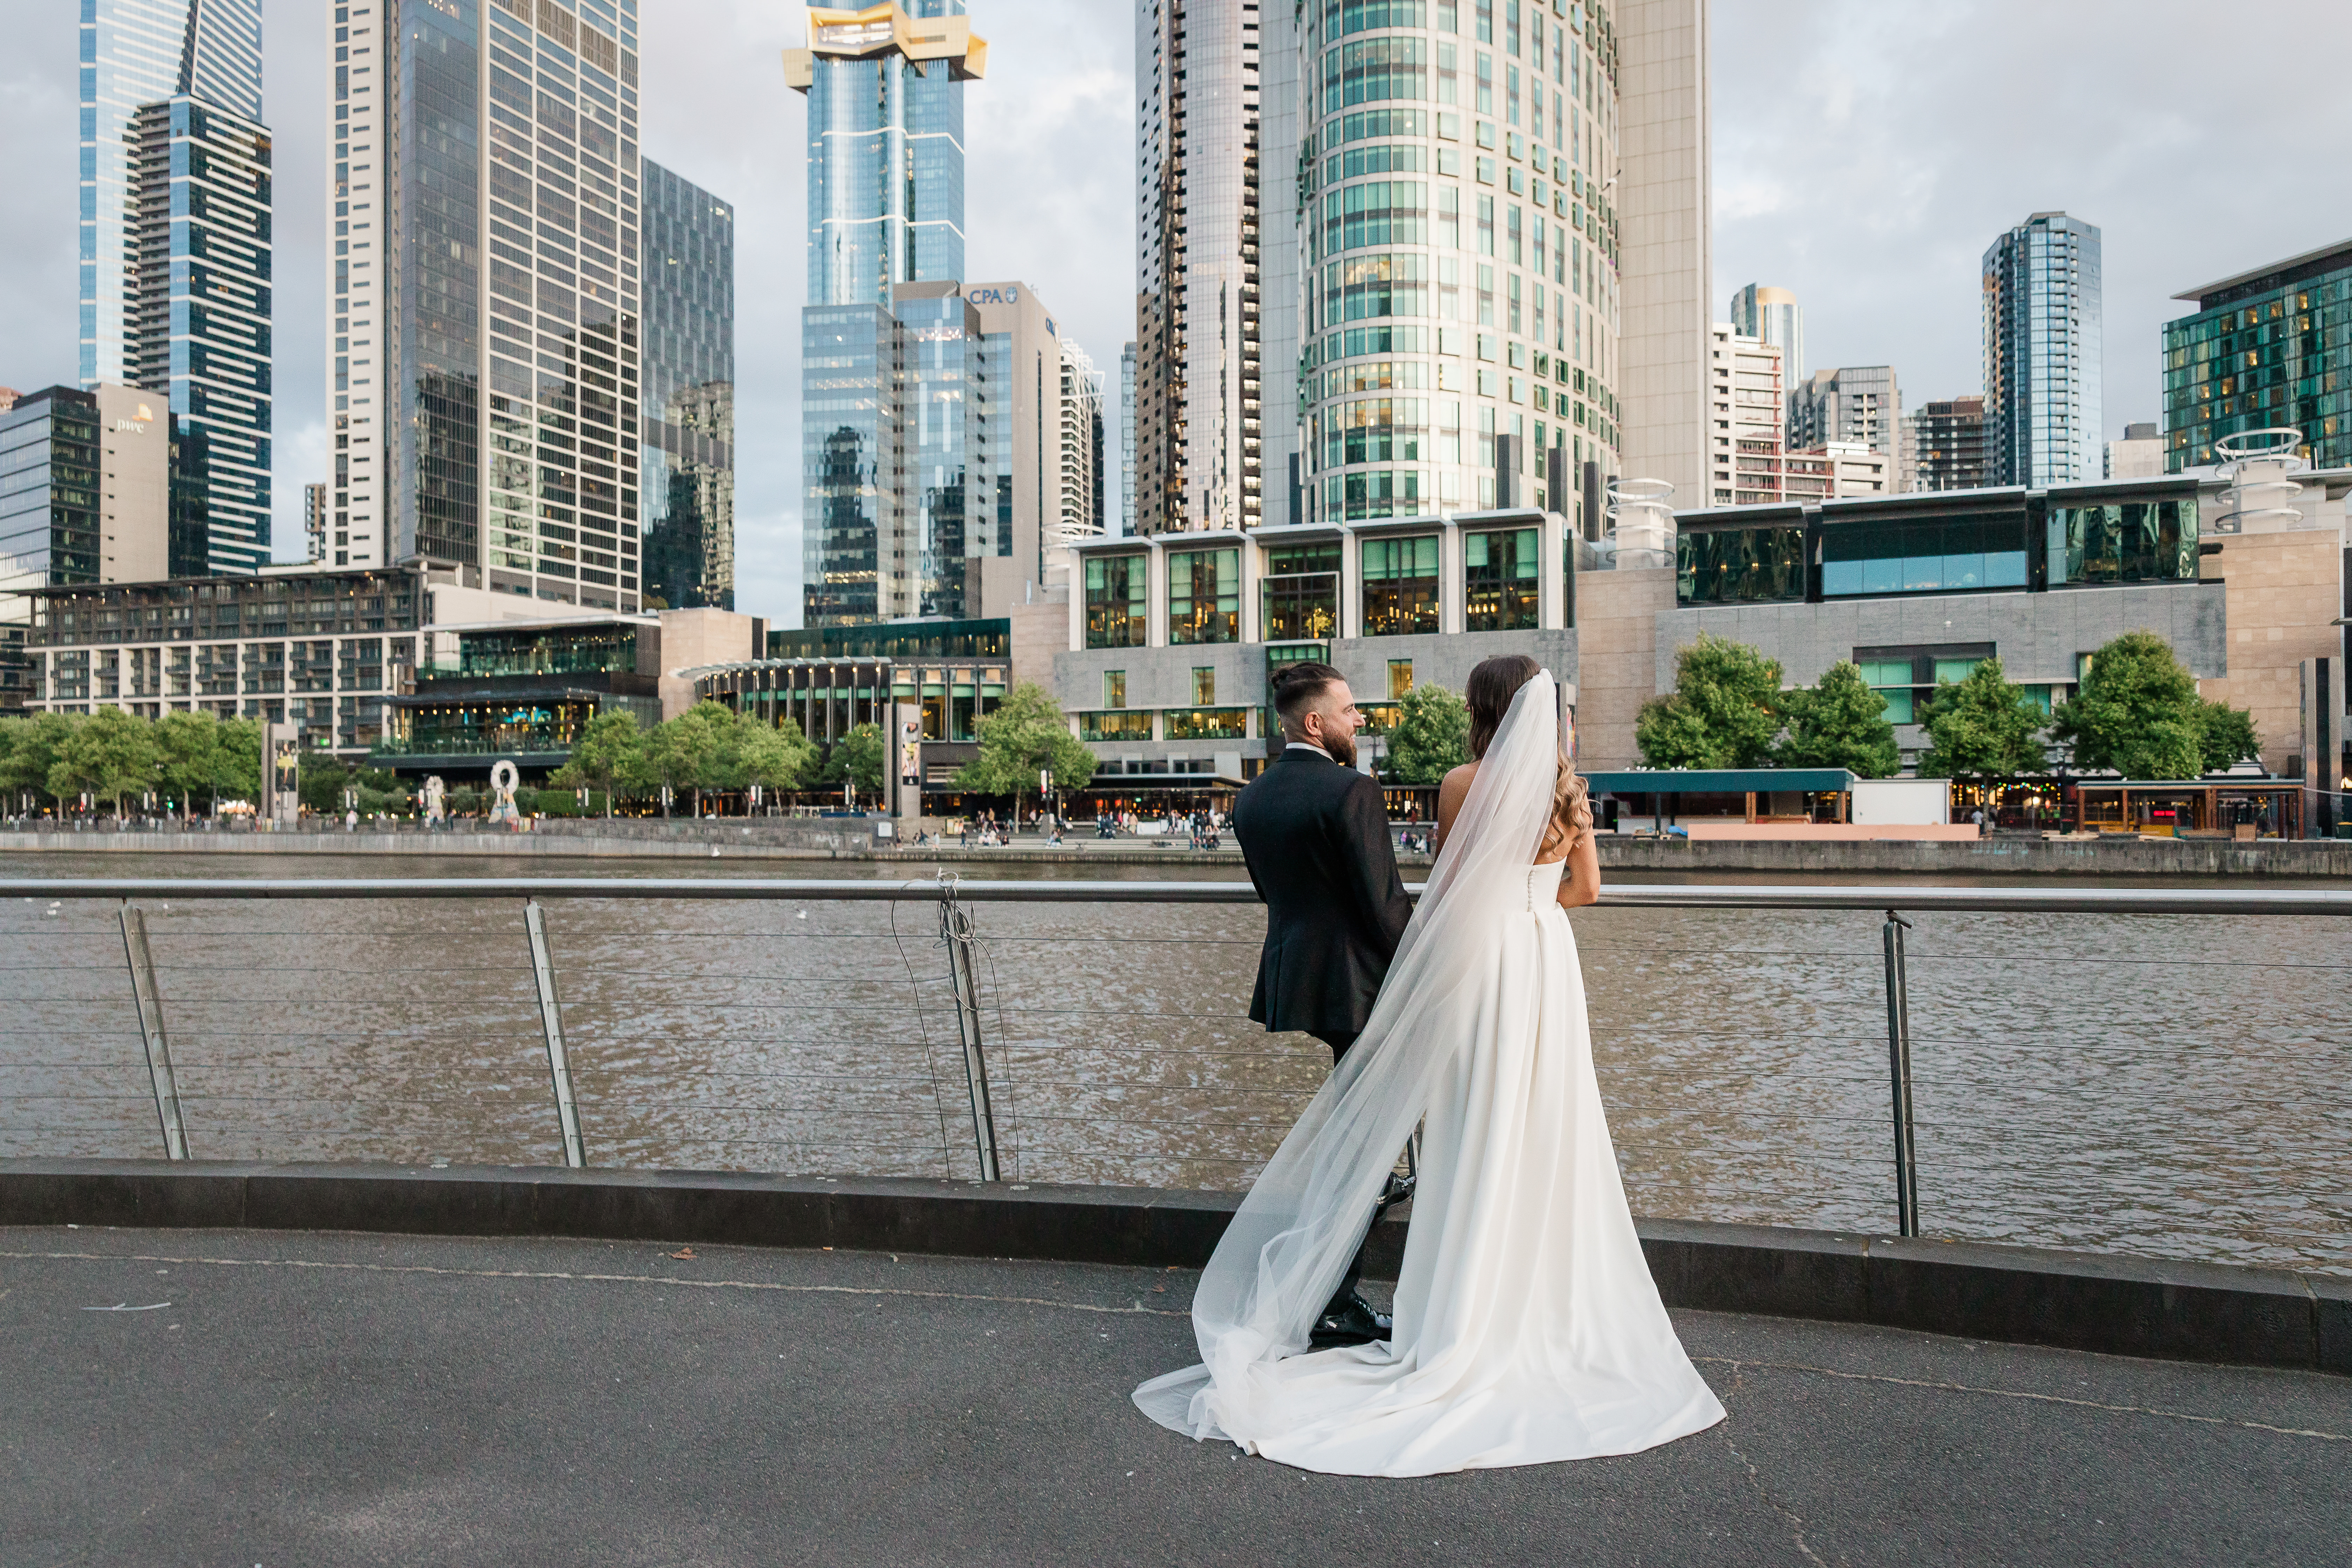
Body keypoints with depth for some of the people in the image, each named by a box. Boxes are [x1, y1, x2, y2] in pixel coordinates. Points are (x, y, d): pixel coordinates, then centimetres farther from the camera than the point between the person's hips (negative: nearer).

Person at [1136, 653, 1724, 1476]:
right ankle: (1548, 1306, 20)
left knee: (1478, 1139, 3)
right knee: (1546, 1132, 11)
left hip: (1479, 966, -3)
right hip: (1549, 963, 4)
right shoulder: (1568, 785, 2)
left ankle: (1466, 1322, 10)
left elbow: (1446, 889, -2)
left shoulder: (1464, 784, -9)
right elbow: (1585, 887, 9)